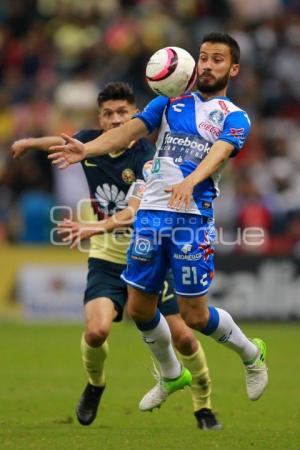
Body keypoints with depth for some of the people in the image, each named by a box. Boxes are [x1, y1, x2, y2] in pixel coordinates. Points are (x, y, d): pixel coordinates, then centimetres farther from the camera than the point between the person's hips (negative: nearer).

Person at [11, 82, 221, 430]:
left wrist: (95, 227, -48)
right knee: (97, 330, -22)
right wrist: (29, 143, 37)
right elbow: (64, 141, 22)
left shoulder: (147, 159, -19)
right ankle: (94, 385, 10)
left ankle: (203, 407, 19)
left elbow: (135, 212, -34)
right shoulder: (90, 142, -4)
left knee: (183, 338, -6)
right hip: (106, 260, 2)